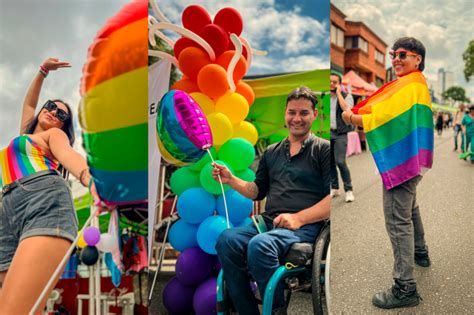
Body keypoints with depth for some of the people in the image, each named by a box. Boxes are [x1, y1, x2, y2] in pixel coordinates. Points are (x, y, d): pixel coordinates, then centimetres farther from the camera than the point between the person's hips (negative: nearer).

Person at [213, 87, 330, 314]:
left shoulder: (323, 149, 5)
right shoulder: (271, 152, 23)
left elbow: (334, 196, -6)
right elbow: (258, 191, 26)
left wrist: (298, 218, -16)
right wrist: (231, 180, 10)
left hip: (305, 226, -5)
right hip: (268, 221, 5)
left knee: (260, 245, -34)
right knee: (226, 240, -24)